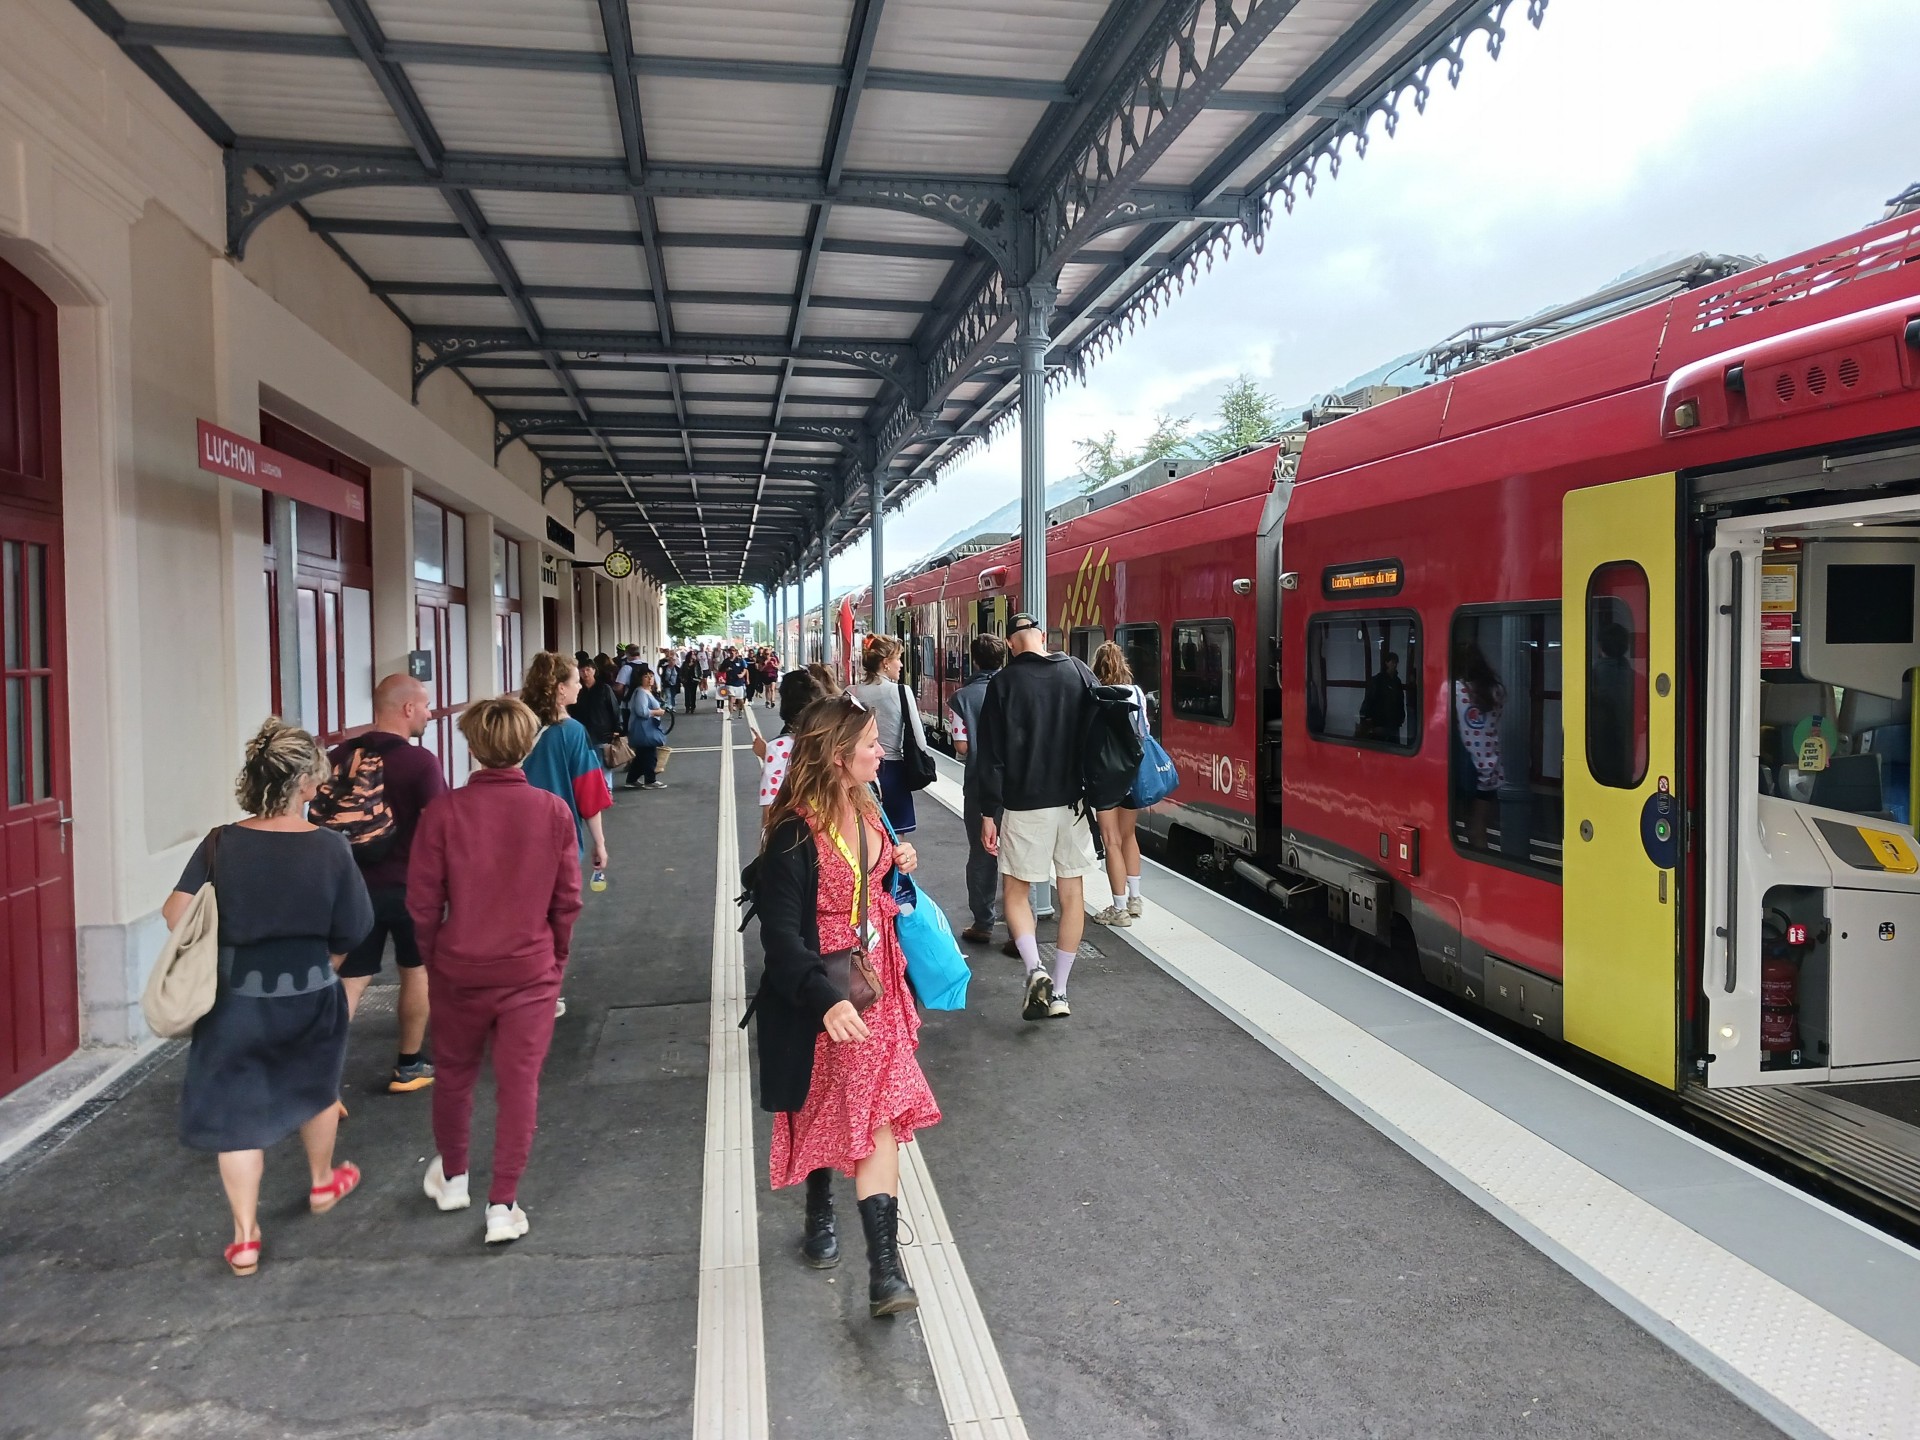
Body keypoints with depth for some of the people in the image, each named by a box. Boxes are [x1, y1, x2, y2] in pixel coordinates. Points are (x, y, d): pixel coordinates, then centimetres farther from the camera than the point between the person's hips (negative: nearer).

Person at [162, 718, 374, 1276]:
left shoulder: (221, 844, -11)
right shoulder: (331, 848, -13)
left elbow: (176, 912, -13)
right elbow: (348, 934, -6)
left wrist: (216, 957, 4)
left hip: (236, 1000, 0)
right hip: (311, 996, 1)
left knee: (238, 1110, 11)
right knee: (315, 1086, 26)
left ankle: (245, 1237, 14)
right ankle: (322, 1182, 47)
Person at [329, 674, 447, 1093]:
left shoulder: (340, 757, 1)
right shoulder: (420, 761, -16)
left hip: (355, 885, 4)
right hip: (409, 885, -3)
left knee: (349, 983, 5)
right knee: (416, 972, 16)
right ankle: (409, 1067, 27)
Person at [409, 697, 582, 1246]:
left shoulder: (444, 811, -14)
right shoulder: (553, 812, -10)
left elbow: (422, 901, -7)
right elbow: (567, 901, -3)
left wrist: (432, 958, 11)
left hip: (458, 969, 1)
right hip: (531, 972, 0)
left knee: (454, 1075, 21)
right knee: (518, 1085, 9)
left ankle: (452, 1178, 40)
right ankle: (502, 1206, 13)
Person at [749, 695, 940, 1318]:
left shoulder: (865, 810, 3)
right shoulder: (796, 832, -20)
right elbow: (780, 932, -23)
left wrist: (898, 865, 1)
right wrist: (826, 999, -33)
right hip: (821, 995, -5)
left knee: (877, 1115, -1)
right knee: (823, 1110, 13)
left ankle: (883, 1267, 2)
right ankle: (820, 1217, 40)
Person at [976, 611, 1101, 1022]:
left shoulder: (1004, 682, -7)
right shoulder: (1080, 673, 3)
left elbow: (993, 754, -8)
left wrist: (989, 812, -4)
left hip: (1026, 804, -3)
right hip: (1075, 802, 3)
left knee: (1015, 891, 11)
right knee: (1072, 894, 10)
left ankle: (1036, 970, -9)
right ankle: (1058, 992, 12)